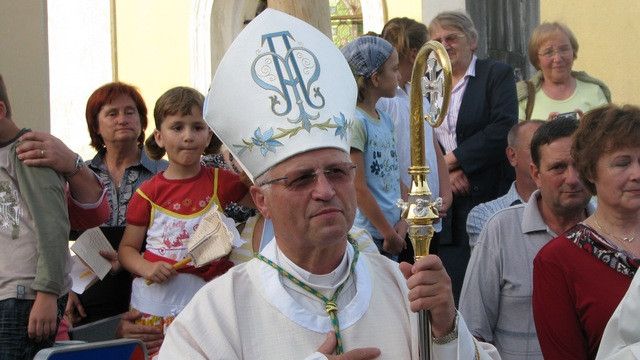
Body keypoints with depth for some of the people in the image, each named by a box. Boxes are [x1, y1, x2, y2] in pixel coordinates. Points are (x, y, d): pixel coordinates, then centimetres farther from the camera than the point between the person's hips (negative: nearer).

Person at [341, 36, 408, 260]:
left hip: (391, 233, 8)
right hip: (368, 236, -8)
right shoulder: (354, 122, -15)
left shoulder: (384, 119, 12)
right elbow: (358, 188, -17)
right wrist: (388, 233, -12)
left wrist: (403, 222, 1)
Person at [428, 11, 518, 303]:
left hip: (488, 194, -4)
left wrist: (454, 159, -11)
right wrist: (445, 170, -8)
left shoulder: (498, 75, 2)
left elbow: (504, 128, -12)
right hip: (443, 201, 4)